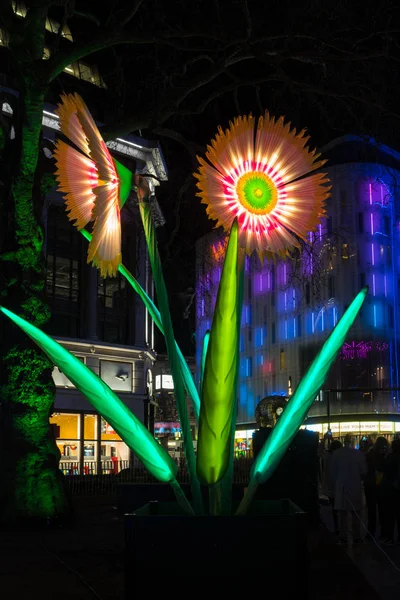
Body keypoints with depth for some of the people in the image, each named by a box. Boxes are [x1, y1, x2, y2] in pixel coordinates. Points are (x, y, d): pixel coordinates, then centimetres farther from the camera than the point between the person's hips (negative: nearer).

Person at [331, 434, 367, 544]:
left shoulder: (336, 454, -6)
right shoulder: (359, 454, -12)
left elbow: (333, 472, 0)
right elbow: (364, 471, -5)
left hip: (341, 487, 1)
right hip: (356, 487, -1)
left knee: (342, 515, 9)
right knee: (356, 515, 9)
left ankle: (343, 538, 10)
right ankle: (356, 538, 11)